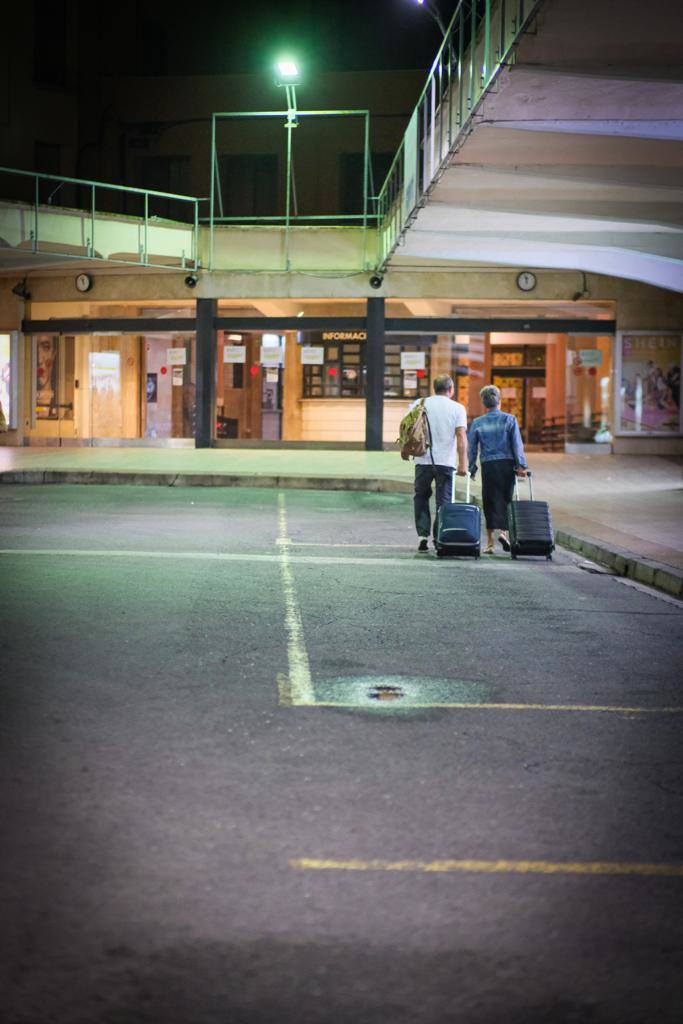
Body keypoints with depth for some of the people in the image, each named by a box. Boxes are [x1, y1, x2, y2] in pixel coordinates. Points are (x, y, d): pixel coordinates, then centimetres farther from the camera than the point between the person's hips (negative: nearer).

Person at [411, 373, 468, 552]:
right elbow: (461, 436, -9)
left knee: (421, 497, 16)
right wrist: (463, 463, -12)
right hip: (445, 462, -2)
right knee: (443, 501, 6)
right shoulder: (457, 408, 0)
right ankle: (439, 538, 5)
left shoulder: (418, 405, 6)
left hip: (423, 460, 2)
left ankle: (423, 534, 6)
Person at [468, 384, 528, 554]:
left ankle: (490, 542, 3)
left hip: (488, 465, 0)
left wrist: (471, 469, 13)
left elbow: (472, 448, 6)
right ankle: (504, 531, -12)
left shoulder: (477, 423, 4)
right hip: (507, 464, 0)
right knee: (506, 499, 10)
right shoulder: (509, 419, 2)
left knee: (490, 502, 5)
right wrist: (521, 465, -1)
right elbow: (517, 444, -2)